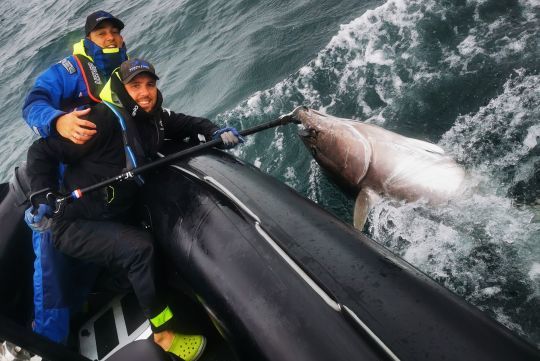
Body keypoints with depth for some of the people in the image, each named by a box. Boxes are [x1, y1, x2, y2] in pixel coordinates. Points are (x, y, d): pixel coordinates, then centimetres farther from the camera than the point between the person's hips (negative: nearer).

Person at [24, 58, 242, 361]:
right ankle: (164, 334, -11)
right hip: (73, 224, -8)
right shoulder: (106, 119, -21)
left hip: (113, 219, 8)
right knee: (138, 247, -29)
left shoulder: (154, 117, 2)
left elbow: (187, 124, 16)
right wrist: (43, 200, -25)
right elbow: (41, 152, -17)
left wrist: (216, 132, -4)